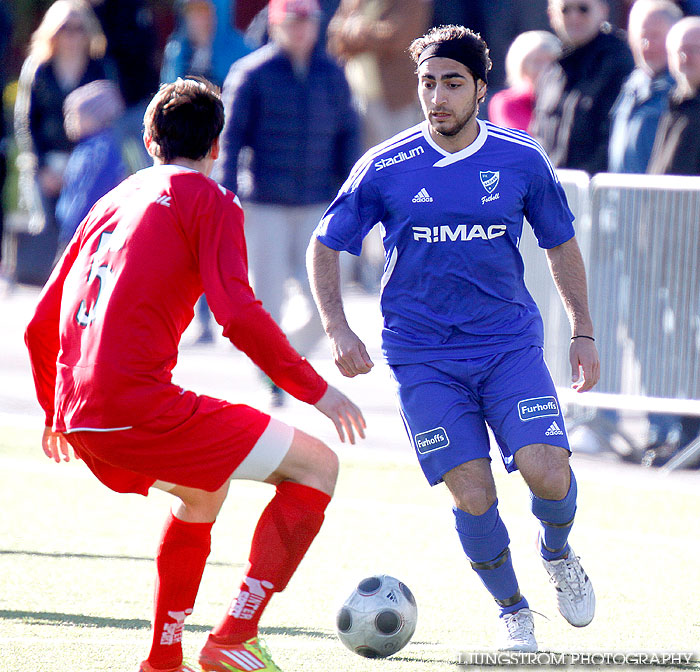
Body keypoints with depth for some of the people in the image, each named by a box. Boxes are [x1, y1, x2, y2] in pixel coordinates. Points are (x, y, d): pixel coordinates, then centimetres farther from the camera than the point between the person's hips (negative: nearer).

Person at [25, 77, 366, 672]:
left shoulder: (112, 201, 22)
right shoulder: (209, 200, 2)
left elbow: (40, 327, 24)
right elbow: (239, 316, -12)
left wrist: (56, 414, 39)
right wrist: (317, 390, -5)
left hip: (79, 416, 8)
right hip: (139, 407, -8)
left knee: (205, 492, 34)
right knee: (317, 467, 0)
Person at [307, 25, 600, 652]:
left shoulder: (522, 160, -1)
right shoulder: (384, 169, -5)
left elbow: (561, 244, 14)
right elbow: (324, 247, 5)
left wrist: (582, 331, 10)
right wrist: (338, 329, -8)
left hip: (511, 344, 1)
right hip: (423, 358, -1)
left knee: (547, 475, -16)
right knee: (474, 494, -11)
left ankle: (558, 553, 19)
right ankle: (512, 609, 14)